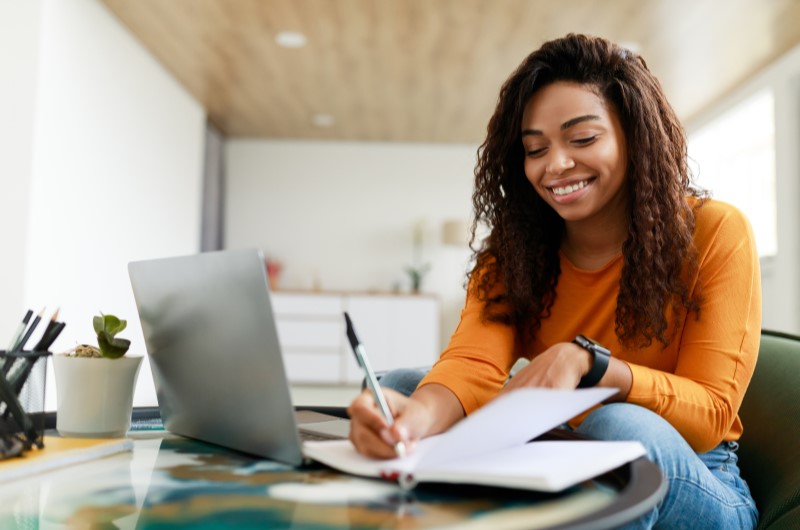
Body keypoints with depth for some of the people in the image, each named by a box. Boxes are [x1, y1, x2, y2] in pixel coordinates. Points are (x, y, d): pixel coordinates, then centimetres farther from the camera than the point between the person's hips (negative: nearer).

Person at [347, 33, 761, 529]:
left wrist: (583, 359, -33)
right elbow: (474, 363, -21)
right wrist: (419, 414, -45)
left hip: (694, 488, -1)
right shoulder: (512, 248, -3)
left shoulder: (714, 233, -12)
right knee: (399, 386, -16)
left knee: (622, 425, -36)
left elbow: (711, 414, -17)